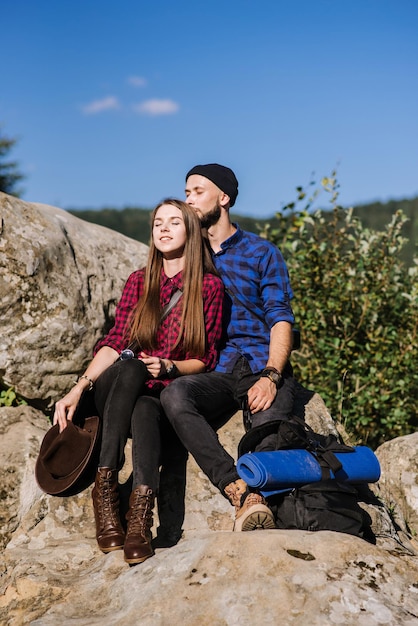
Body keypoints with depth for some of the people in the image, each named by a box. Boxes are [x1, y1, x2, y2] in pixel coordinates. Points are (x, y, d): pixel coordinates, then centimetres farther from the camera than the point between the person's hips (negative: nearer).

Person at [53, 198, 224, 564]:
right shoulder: (139, 281, 13)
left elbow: (206, 359, 5)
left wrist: (169, 367, -16)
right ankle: (105, 486, -42)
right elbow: (114, 344, 2)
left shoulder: (210, 286, 5)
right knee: (129, 366, -34)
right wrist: (79, 388, -12)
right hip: (118, 392, 2)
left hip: (172, 395, -2)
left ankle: (141, 519, -52)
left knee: (145, 412, -38)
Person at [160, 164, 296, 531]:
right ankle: (244, 496, -41)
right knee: (175, 395, -34)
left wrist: (270, 376, -15)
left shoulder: (261, 253, 13)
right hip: (216, 373, 2)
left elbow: (281, 319, 3)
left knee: (268, 436, -34)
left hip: (263, 368, -1)